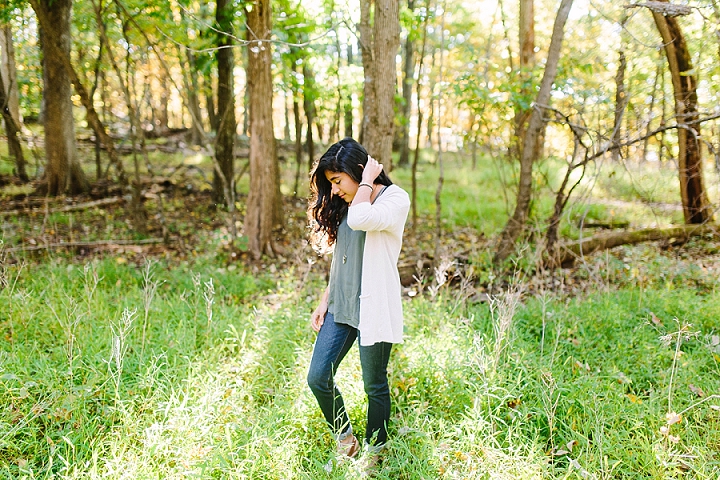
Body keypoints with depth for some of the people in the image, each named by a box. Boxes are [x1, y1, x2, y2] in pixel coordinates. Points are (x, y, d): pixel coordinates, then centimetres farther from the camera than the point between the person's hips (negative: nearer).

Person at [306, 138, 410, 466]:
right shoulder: (344, 204, 12)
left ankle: (373, 451, 30)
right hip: (340, 305, 7)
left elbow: (359, 218, -33)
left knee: (375, 386, 8)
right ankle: (344, 437, 29)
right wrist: (324, 302, 14)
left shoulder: (396, 199, -11)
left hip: (373, 308, -7)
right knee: (318, 378, 5)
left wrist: (367, 181, -17)